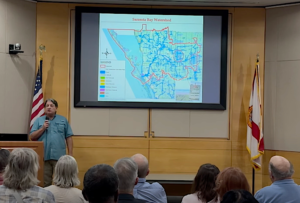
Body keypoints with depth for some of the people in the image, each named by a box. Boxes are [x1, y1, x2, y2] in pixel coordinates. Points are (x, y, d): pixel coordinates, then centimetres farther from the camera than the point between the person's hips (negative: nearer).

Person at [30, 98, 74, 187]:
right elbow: (32, 137, 6)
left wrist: (70, 154, 1)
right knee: (45, 182, 5)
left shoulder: (63, 120, 9)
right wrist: (43, 128, -6)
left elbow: (68, 138, 7)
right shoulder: (39, 120, 12)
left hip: (59, 156, -1)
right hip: (43, 156, 1)